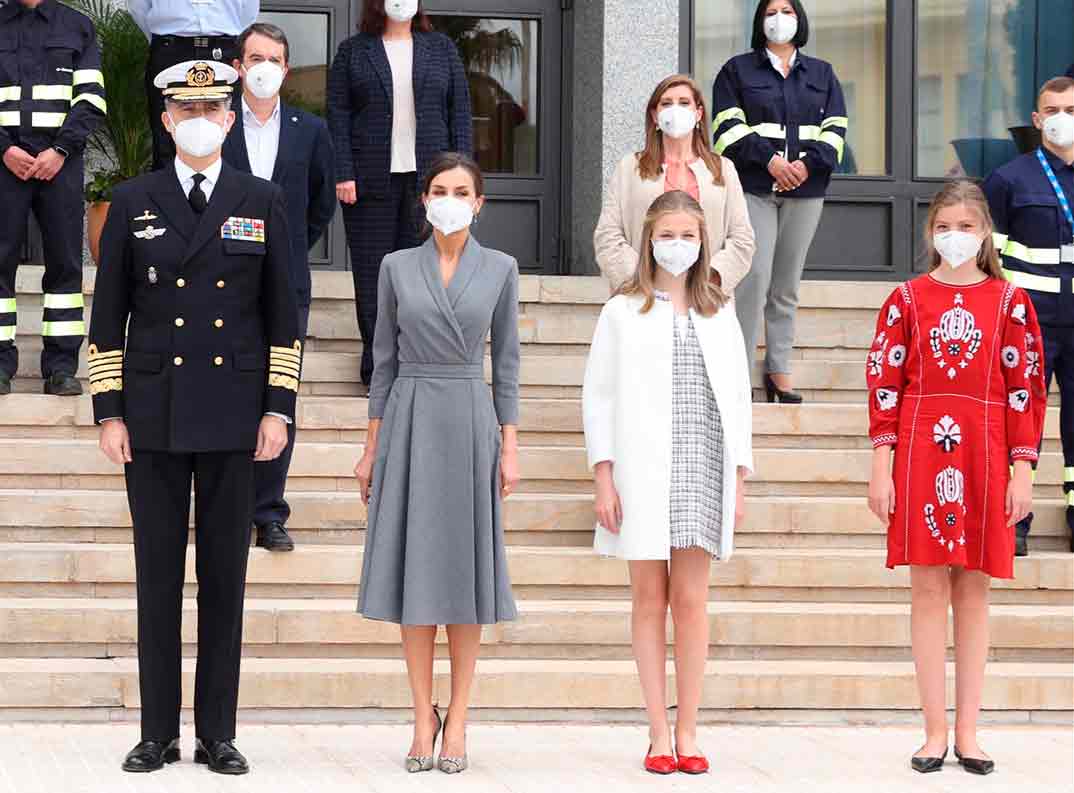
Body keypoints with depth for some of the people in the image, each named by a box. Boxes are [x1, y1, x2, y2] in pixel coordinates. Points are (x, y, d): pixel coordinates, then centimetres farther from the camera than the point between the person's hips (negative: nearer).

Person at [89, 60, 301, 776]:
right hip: (154, 418, 0)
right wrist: (109, 412, -1)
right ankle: (158, 734, 9)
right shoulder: (132, 204, 5)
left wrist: (279, 410, -2)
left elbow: (283, 314, 5)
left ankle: (218, 733, 9)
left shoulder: (263, 204, 5)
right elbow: (109, 314, 5)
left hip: (232, 416, 0)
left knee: (225, 579, 3)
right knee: (158, 577, 3)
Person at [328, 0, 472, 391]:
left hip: (427, 176, 1)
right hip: (371, 180, -1)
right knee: (372, 273, 0)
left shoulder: (441, 48, 13)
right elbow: (338, 116, 2)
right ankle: (376, 367, 5)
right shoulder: (354, 51, 7)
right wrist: (343, 175, -7)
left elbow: (460, 113, 10)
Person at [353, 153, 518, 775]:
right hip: (410, 422, 1)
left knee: (466, 566, 1)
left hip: (471, 421, -1)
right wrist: (372, 447, 6)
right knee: (415, 566, 1)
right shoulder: (397, 267, 6)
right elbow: (385, 358, 9)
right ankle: (424, 716, 8)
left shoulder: (500, 269, 4)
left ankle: (457, 721, 6)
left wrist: (510, 446, -1)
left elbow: (507, 363, 6)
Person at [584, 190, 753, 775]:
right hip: (641, 473, -1)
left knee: (691, 599, -1)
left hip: (702, 470, 1)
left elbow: (738, 399, 12)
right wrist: (603, 479, -4)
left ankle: (687, 732, 5)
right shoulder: (623, 311, 6)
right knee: (650, 599, 1)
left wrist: (738, 481, 6)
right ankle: (658, 733, 6)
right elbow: (597, 395, 4)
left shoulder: (719, 314, 12)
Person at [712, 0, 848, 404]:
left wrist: (808, 163, -10)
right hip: (754, 188, -3)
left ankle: (779, 371, 8)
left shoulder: (822, 74, 16)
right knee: (755, 277, -14)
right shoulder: (737, 70, 9)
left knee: (787, 285, 5)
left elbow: (835, 128, 8)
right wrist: (769, 159, -14)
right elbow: (729, 127, -1)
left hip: (805, 189, 3)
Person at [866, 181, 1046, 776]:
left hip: (985, 459, 0)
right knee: (928, 588, -1)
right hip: (920, 455, 0)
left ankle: (968, 732, 10)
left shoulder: (1009, 302, 5)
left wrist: (1022, 470, -2)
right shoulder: (907, 299, 6)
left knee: (974, 591, 4)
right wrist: (881, 466, -3)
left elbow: (1025, 389, 4)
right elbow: (884, 385, 3)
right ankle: (936, 731, 4)